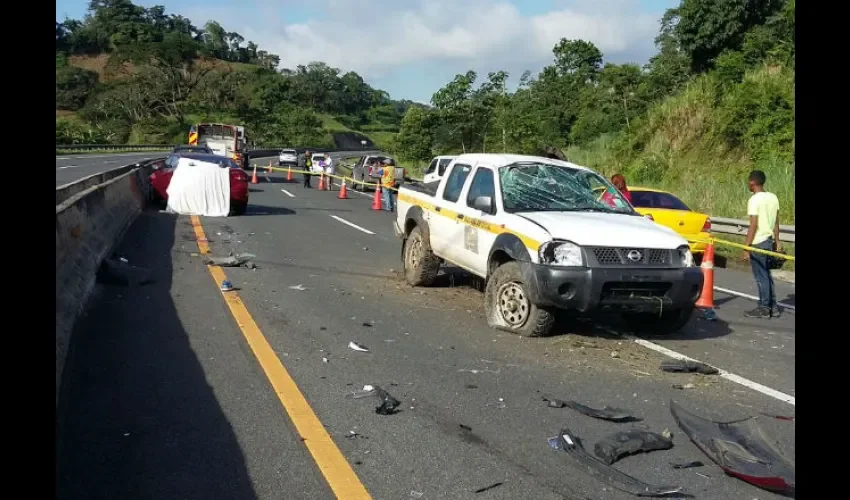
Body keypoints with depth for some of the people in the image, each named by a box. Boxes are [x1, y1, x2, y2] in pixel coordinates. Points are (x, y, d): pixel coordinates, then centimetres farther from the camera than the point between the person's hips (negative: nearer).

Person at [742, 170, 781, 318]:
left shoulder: (754, 200, -15)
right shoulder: (773, 197, 7)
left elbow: (753, 226, -17)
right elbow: (776, 223, 11)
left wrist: (746, 247, -14)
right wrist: (777, 242, 19)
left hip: (758, 243, -8)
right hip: (769, 241, 8)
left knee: (761, 277, 0)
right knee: (766, 275, 16)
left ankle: (764, 308, 7)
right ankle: (773, 307, 21)